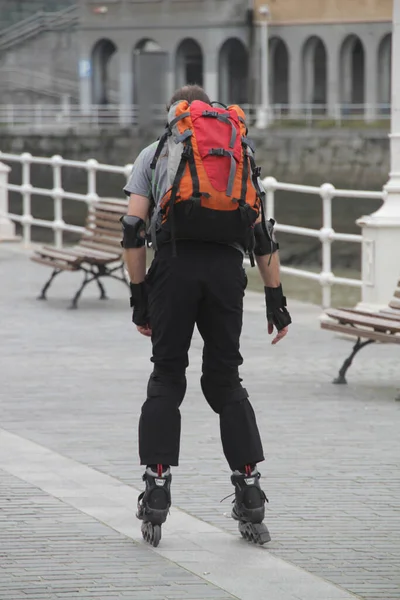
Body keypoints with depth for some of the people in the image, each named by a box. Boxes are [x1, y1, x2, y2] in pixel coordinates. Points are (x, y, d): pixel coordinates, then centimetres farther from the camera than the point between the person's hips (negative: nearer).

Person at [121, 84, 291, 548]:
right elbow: (263, 236, 15)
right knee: (226, 381, 10)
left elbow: (134, 228, 6)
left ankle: (156, 492, -1)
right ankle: (250, 500, 3)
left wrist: (139, 295, 8)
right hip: (226, 266, 2)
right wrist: (276, 301, 16)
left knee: (166, 379, 8)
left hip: (174, 264, -2)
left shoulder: (153, 154, 18)